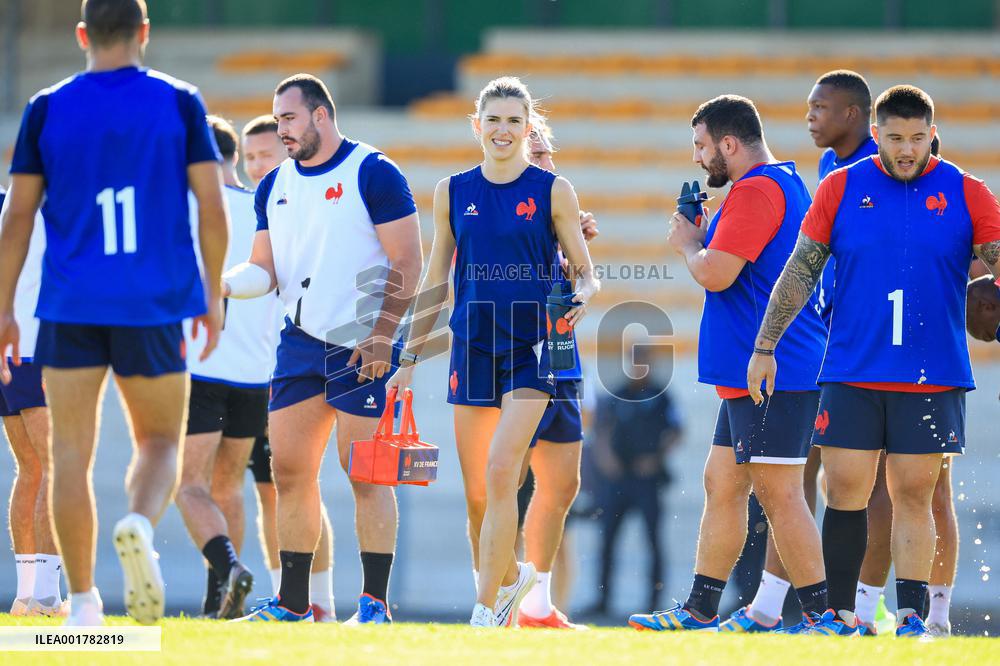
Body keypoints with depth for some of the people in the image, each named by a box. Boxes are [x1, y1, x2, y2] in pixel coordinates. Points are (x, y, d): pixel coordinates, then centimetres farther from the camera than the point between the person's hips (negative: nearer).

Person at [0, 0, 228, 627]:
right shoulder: (180, 103, 2)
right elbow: (213, 209, -1)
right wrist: (213, 294, 11)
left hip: (70, 308, 0)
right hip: (154, 307, 0)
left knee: (72, 452, 5)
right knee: (160, 441, 12)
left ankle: (83, 603, 2)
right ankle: (141, 525, -20)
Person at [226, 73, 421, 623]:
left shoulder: (373, 174, -6)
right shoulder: (275, 186, 14)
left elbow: (407, 263, -9)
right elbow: (265, 270, 15)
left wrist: (382, 336, -16)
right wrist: (222, 282, -6)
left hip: (361, 345, -7)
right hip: (299, 342, 7)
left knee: (364, 473, -8)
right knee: (289, 471, 4)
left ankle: (375, 603, -4)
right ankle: (292, 604, 10)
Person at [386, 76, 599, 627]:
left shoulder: (553, 191, 1)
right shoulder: (452, 192, 9)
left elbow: (586, 274, 4)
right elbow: (435, 284, 14)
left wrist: (581, 297, -19)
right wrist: (409, 359, 12)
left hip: (531, 351, -3)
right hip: (471, 349, 3)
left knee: (500, 472, -17)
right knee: (475, 493, 4)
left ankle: (487, 611, -13)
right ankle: (509, 576, 31)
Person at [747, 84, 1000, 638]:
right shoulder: (841, 188, 4)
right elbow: (799, 271, 5)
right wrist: (765, 347, 2)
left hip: (933, 378, -1)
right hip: (851, 374, 1)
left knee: (914, 494, 0)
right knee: (845, 493, -1)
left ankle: (910, 616, 3)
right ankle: (839, 613, 7)